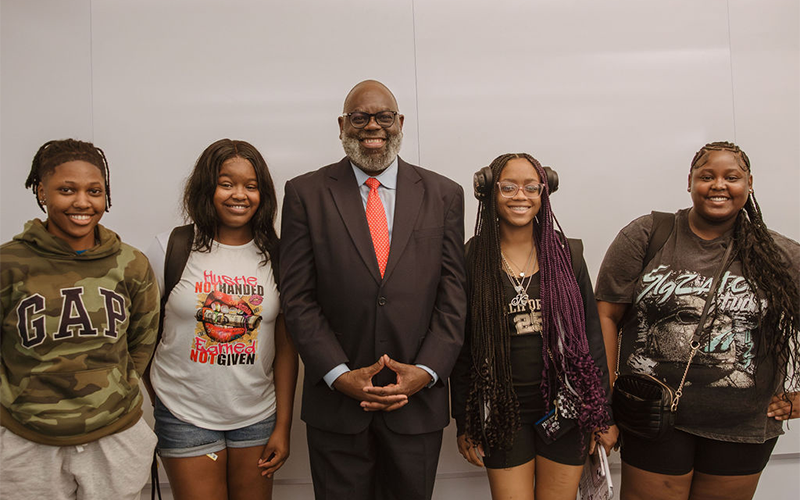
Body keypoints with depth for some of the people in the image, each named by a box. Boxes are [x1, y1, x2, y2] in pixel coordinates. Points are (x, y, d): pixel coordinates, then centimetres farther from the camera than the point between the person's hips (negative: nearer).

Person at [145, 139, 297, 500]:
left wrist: (283, 425, 0)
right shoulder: (170, 248, -6)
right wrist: (159, 397, -3)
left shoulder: (276, 257, -1)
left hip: (258, 417, 2)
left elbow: (286, 347, 0)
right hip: (186, 416, -2)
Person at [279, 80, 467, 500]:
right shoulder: (305, 193, 0)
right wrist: (339, 375, -11)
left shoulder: (444, 195, 4)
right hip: (336, 402, -1)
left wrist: (426, 371, -9)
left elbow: (453, 293, 1)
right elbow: (298, 297, -4)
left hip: (418, 402, 1)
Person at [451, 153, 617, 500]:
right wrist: (464, 423, 0)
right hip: (502, 412, -1)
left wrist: (603, 414, 4)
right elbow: (462, 345, -1)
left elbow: (591, 334, 5)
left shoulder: (567, 254, 1)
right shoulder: (472, 259, -4)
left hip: (565, 409, 2)